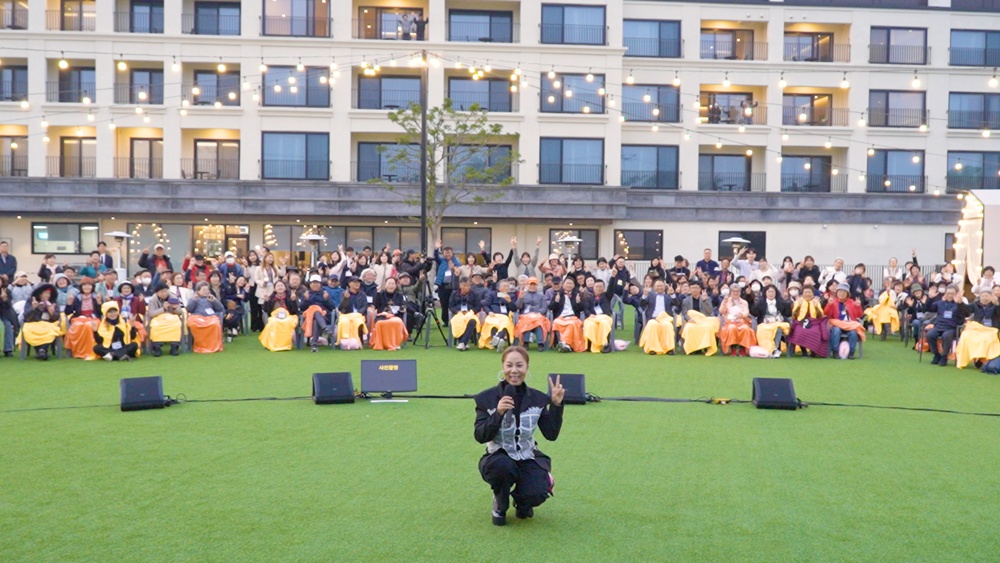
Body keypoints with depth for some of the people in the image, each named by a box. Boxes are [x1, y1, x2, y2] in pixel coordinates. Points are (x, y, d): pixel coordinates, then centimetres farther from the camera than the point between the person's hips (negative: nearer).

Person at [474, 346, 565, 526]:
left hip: (528, 459, 2)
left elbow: (551, 435, -6)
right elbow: (481, 437, -16)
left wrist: (556, 405, -17)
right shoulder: (487, 398, -10)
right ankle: (500, 504, -2)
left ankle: (522, 502, 14)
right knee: (504, 467, -37)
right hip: (497, 458, -2)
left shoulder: (538, 398, -4)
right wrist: (498, 413, -30)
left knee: (537, 493, -27)